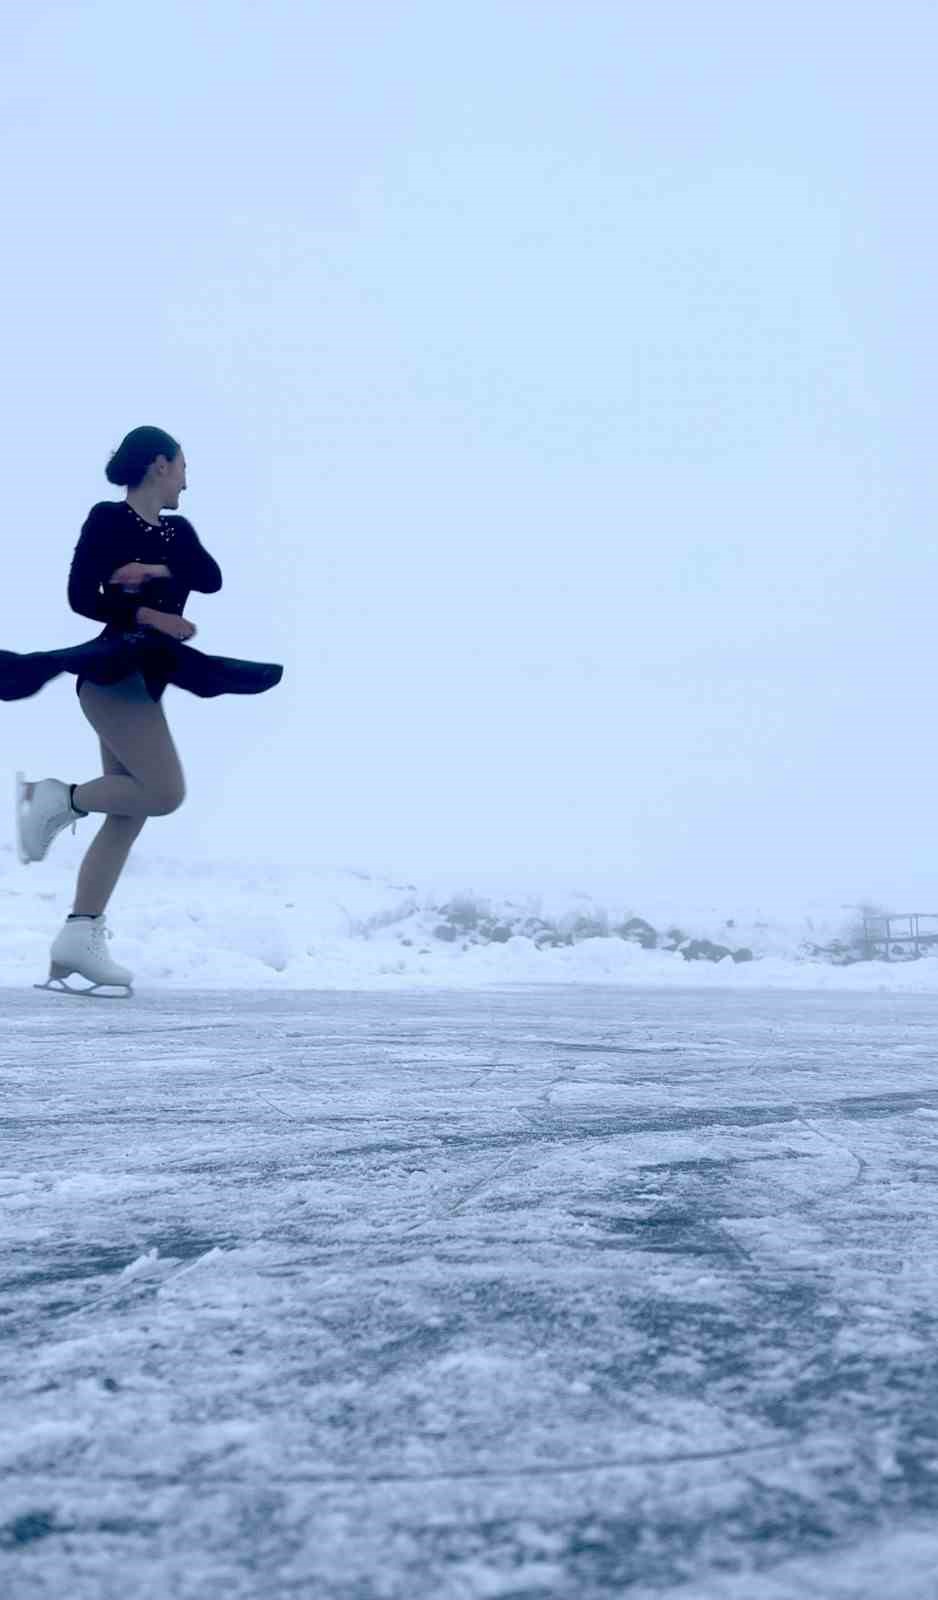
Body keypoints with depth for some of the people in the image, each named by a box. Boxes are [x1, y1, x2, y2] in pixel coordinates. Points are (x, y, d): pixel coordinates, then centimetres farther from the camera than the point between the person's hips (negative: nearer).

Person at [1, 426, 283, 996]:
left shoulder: (178, 531, 16)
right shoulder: (108, 519, -4)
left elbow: (212, 579, -1)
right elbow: (81, 596, -12)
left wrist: (155, 571, -15)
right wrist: (151, 615, -17)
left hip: (148, 677, 8)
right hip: (111, 670, -8)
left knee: (128, 814, 4)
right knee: (166, 790, -19)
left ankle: (78, 941, 5)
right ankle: (58, 798, 0)